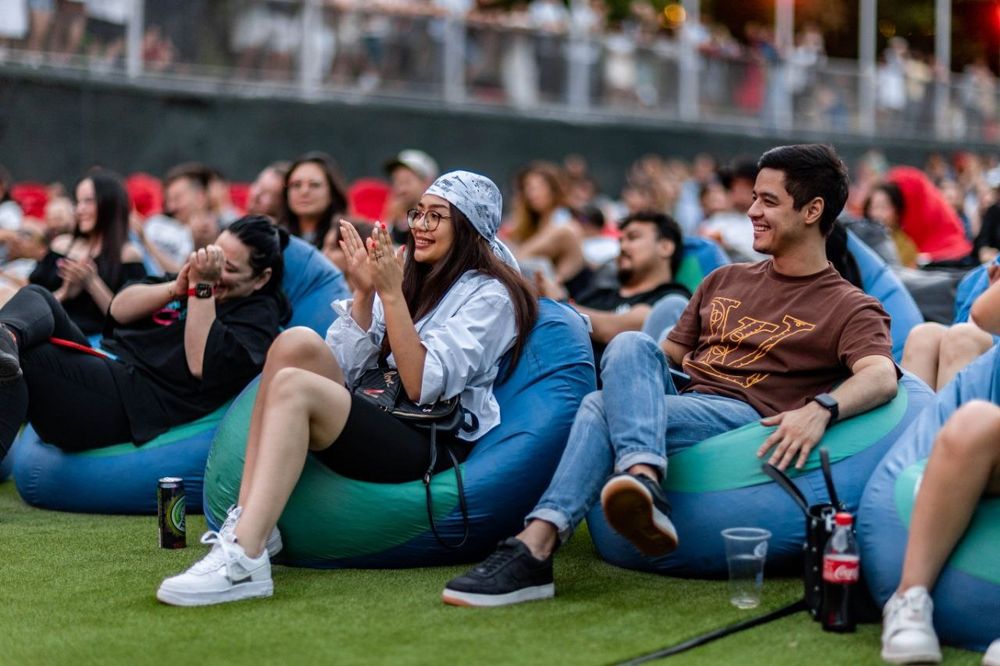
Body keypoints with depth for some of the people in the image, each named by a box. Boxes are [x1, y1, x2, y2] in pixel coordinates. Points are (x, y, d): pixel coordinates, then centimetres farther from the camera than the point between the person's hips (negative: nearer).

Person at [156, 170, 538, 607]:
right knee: (298, 343, -17)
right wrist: (365, 292, -1)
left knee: (293, 386, -27)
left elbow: (423, 386, -15)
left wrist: (391, 294, -18)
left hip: (438, 446, -7)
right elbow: (345, 370, 10)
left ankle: (244, 560, -39)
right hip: (382, 420, 7)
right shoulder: (416, 276, 18)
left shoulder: (489, 295, -2)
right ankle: (247, 522, -21)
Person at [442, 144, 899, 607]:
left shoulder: (848, 308, 6)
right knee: (631, 344, -27)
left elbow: (881, 376, -14)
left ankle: (535, 547, -41)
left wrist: (821, 409, -34)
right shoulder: (724, 282, 27)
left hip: (748, 420, -5)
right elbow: (668, 354, 28)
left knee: (602, 409, -28)